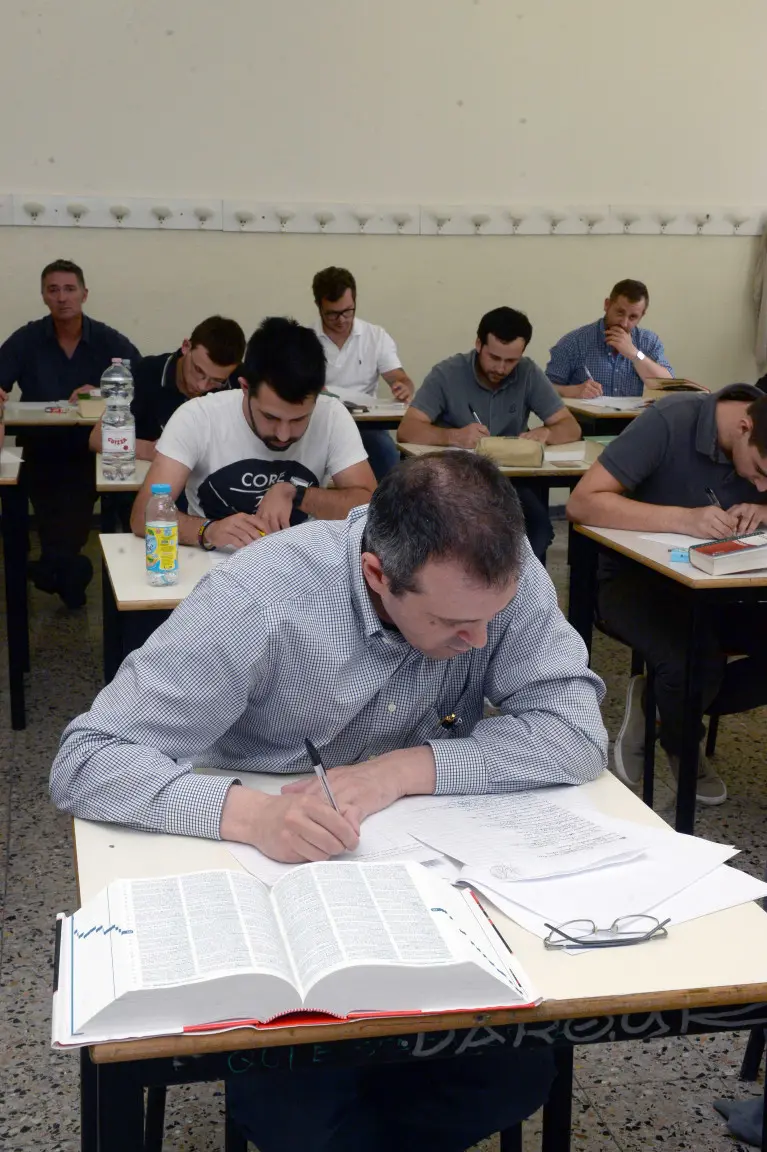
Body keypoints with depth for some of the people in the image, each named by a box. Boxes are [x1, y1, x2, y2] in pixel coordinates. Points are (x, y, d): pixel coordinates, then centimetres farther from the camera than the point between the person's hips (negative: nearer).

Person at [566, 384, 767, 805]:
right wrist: (683, 518, -40)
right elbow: (582, 503, -29)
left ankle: (659, 704, 4)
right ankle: (681, 746, 4)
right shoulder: (669, 422, -25)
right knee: (694, 667, -32)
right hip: (638, 577, -5)